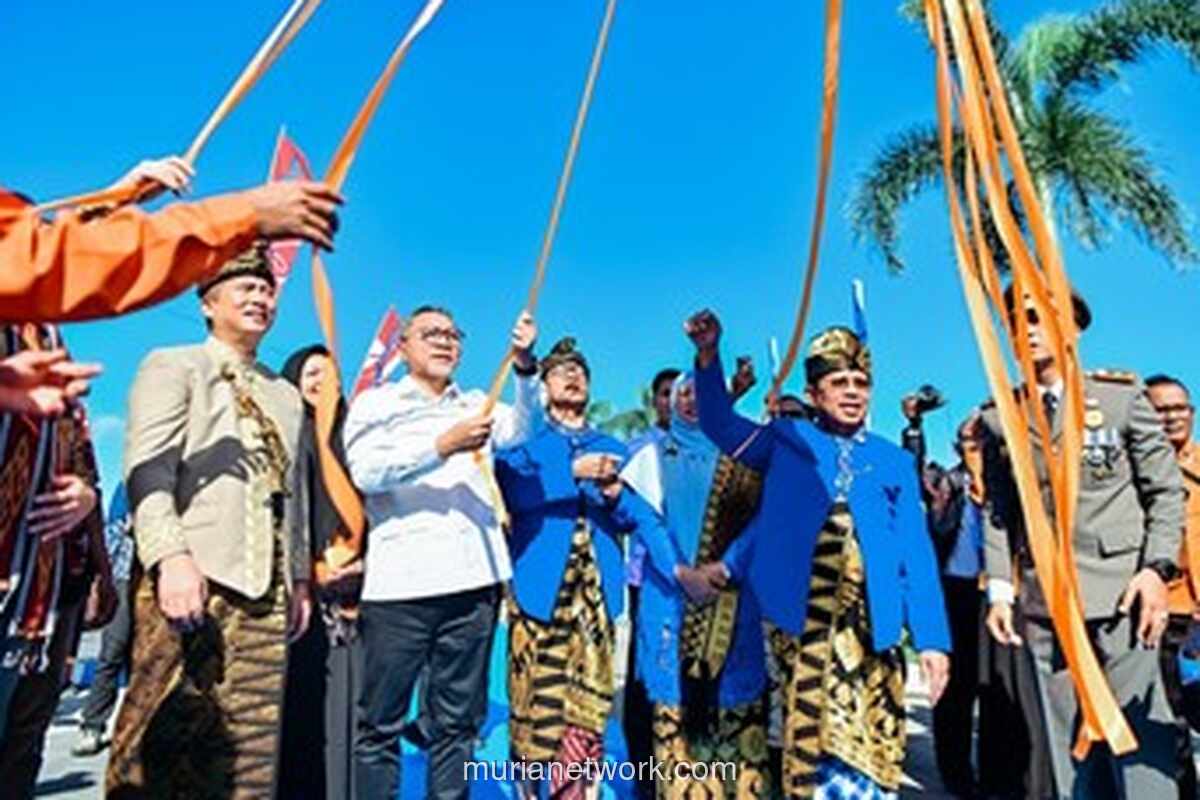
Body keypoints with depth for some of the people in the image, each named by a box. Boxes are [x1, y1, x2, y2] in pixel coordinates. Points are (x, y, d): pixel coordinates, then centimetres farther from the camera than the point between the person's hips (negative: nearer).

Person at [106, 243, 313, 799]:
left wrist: (300, 577, 15)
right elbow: (147, 470, -7)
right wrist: (172, 557, -20)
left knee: (250, 750, 4)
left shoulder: (285, 395, 23)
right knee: (161, 741, -2)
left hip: (264, 589, 5)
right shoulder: (172, 367, 7)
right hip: (190, 577, -4)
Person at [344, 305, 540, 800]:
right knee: (381, 722, 3)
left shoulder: (476, 405, 18)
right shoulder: (376, 403, 9)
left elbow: (521, 428, 0)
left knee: (458, 721, 10)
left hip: (475, 580, 3)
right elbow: (364, 472, -7)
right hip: (401, 585, -3)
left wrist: (525, 367, -16)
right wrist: (443, 447, -16)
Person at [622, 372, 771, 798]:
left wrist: (727, 565, -14)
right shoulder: (654, 455, 11)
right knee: (675, 692, -1)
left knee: (736, 690, 0)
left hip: (732, 590, 0)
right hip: (672, 590, 0)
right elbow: (646, 518, 0)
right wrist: (681, 571, -14)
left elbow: (761, 516, 1)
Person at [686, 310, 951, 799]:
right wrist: (708, 354, -6)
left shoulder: (896, 461, 15)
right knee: (811, 731, -1)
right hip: (805, 615, -1)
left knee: (871, 741, 0)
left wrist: (931, 639, 2)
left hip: (871, 620, 2)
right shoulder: (788, 442, 13)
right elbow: (721, 425, 9)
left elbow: (916, 553, 10)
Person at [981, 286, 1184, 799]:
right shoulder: (998, 418, 8)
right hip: (1044, 603, 2)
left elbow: (1166, 489, 4)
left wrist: (1157, 567, -7)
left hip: (1121, 596, -2)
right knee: (1069, 752, 9)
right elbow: (997, 513, 9)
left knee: (1139, 739, 1)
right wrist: (1000, 590, 1)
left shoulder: (1122, 395, 5)